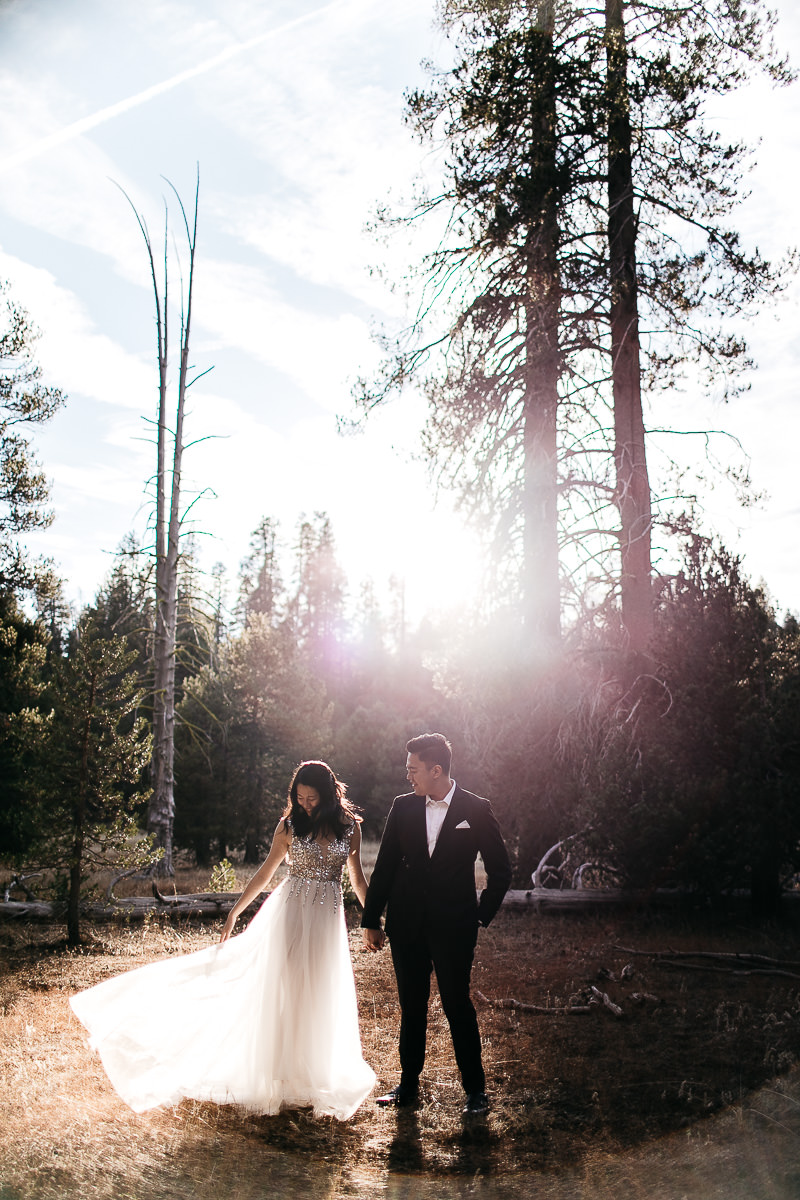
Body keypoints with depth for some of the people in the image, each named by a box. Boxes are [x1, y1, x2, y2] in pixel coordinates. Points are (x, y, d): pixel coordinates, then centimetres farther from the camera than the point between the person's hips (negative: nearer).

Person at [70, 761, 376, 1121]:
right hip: (291, 912, -1)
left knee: (322, 1001, 6)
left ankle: (316, 1080, 20)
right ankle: (282, 1080, 6)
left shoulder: (350, 825, 2)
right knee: (284, 994, -3)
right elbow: (265, 872, 7)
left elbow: (358, 879, 8)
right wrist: (235, 911, 6)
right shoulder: (290, 825, 0)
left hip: (328, 917, 1)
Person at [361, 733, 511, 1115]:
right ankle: (408, 1084, 24)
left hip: (453, 928, -3)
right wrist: (371, 921, 8)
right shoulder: (403, 808, 4)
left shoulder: (476, 811, -5)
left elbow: (500, 871, 3)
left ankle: (475, 1088, 14)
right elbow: (385, 867, 8)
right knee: (411, 1006, 11)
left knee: (457, 1005, 1)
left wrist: (481, 916, 0)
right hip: (406, 925, 3)